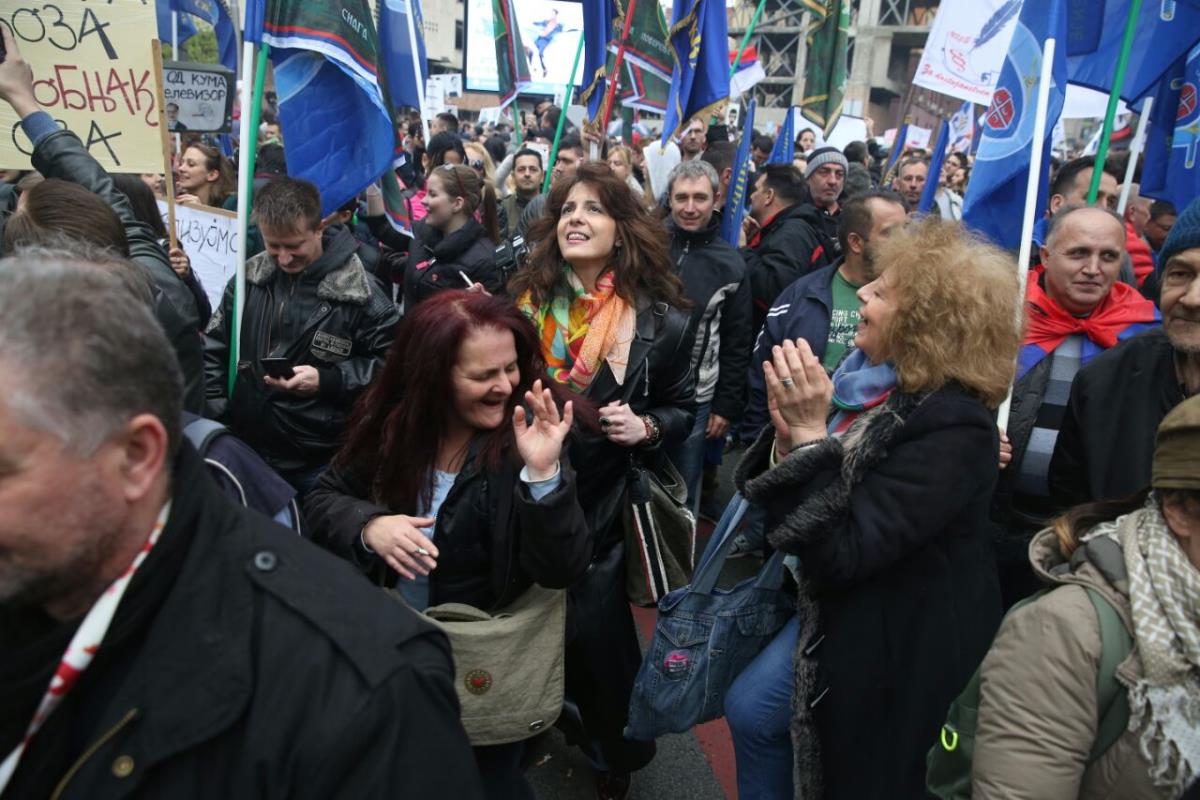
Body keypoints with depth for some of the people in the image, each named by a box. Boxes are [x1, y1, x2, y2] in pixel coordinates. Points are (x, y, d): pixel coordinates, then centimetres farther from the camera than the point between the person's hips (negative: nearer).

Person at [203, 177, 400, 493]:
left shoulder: (358, 291, -11)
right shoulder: (250, 277, 3)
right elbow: (213, 350, 12)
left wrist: (327, 380, -19)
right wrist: (214, 419, 3)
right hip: (245, 448, 4)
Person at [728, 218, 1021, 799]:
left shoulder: (951, 429, -28)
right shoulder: (870, 378, -5)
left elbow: (840, 553, -31)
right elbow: (779, 501, -2)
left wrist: (810, 436, -33)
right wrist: (788, 433, -22)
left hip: (899, 639, -7)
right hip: (843, 607, 8)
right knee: (750, 709, 15)